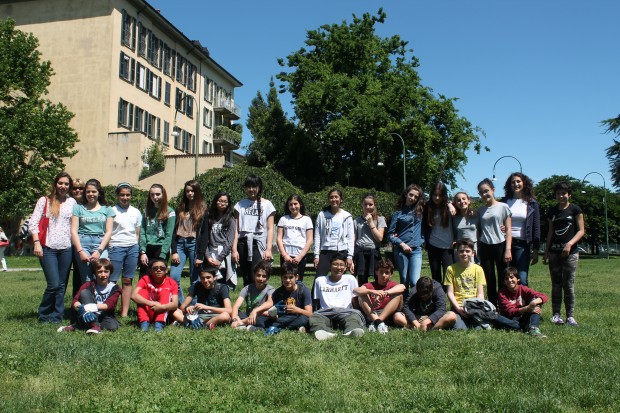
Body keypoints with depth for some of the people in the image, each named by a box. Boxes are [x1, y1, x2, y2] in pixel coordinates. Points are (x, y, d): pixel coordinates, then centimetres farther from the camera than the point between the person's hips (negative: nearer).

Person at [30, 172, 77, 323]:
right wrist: (37, 243, -10)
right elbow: (33, 224, 0)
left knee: (62, 285, 4)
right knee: (54, 284, -9)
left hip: (66, 248, 3)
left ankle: (56, 316, 15)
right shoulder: (44, 201, 5)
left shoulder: (72, 202, 11)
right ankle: (44, 315, 11)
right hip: (48, 248, -3)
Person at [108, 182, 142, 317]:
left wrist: (137, 251, 10)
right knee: (112, 281, -6)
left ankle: (124, 314, 8)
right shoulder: (112, 211, 2)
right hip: (116, 247, -3)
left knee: (128, 281, 4)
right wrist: (105, 251, -8)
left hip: (133, 248, 3)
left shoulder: (136, 212, 13)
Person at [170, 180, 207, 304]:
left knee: (194, 278, 1)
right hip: (180, 243, 4)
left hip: (194, 243, -4)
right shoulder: (181, 208, 14)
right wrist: (174, 251, 0)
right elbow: (175, 230, 10)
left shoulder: (203, 208, 2)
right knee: (173, 277, -5)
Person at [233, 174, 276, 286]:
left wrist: (268, 249, -8)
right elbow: (236, 229, 6)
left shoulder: (267, 204, 4)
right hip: (243, 244, 2)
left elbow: (270, 229, 1)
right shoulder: (240, 205, 9)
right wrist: (234, 249, -1)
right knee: (246, 279, 7)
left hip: (259, 244, -2)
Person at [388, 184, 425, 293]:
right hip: (401, 250, 0)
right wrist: (401, 244, -10)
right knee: (404, 281, 5)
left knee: (415, 281, -10)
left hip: (416, 250, 1)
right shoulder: (398, 213, 5)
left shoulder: (420, 211, 10)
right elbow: (391, 234, 3)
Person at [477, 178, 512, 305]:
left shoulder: (503, 207, -1)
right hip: (485, 247, 4)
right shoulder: (480, 210, 10)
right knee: (489, 280, 7)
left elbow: (508, 230, -3)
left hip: (500, 245, -3)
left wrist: (508, 249, -11)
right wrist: (478, 250, 8)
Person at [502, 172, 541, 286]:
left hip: (522, 244, -1)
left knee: (522, 280, -9)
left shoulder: (532, 203, 5)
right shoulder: (504, 202, 8)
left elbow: (536, 228, 4)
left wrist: (536, 250, -1)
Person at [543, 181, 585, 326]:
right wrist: (546, 252, 13)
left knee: (569, 285, -3)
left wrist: (570, 244, -17)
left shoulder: (575, 210, 1)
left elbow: (581, 230, -2)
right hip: (554, 252, 4)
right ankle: (556, 314, 10)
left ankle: (570, 316, 3)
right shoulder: (552, 212, 13)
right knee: (556, 284, 5)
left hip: (570, 253, -3)